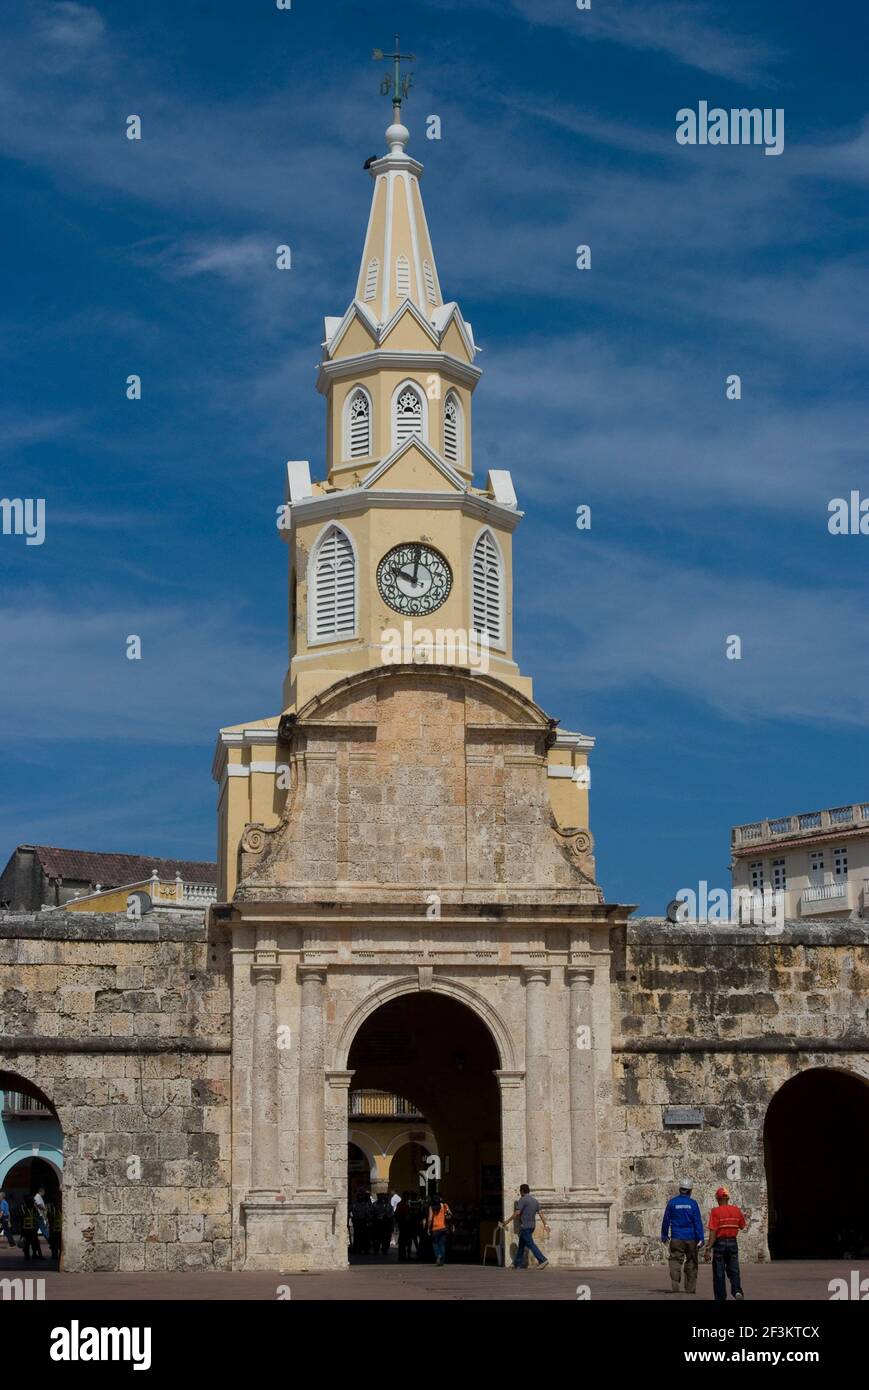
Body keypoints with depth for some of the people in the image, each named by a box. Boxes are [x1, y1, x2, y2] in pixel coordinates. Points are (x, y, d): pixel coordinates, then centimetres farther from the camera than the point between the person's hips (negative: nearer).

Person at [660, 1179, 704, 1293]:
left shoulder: (672, 1202, 1)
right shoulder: (692, 1203, -2)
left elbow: (666, 1220, 6)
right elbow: (698, 1222, -6)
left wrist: (664, 1236, 17)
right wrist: (700, 1239, -5)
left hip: (676, 1238, 0)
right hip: (691, 1237, 0)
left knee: (675, 1261, -2)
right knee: (691, 1262, 10)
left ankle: (675, 1286, -17)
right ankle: (690, 1287, 10)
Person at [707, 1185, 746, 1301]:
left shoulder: (715, 1211, -11)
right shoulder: (736, 1210, 2)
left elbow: (713, 1232, -16)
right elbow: (742, 1226, 14)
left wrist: (708, 1249, -14)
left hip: (720, 1243, -3)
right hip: (733, 1242, 3)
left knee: (719, 1273, 6)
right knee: (734, 1270, 9)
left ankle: (721, 1298, 9)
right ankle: (737, 1290, -16)